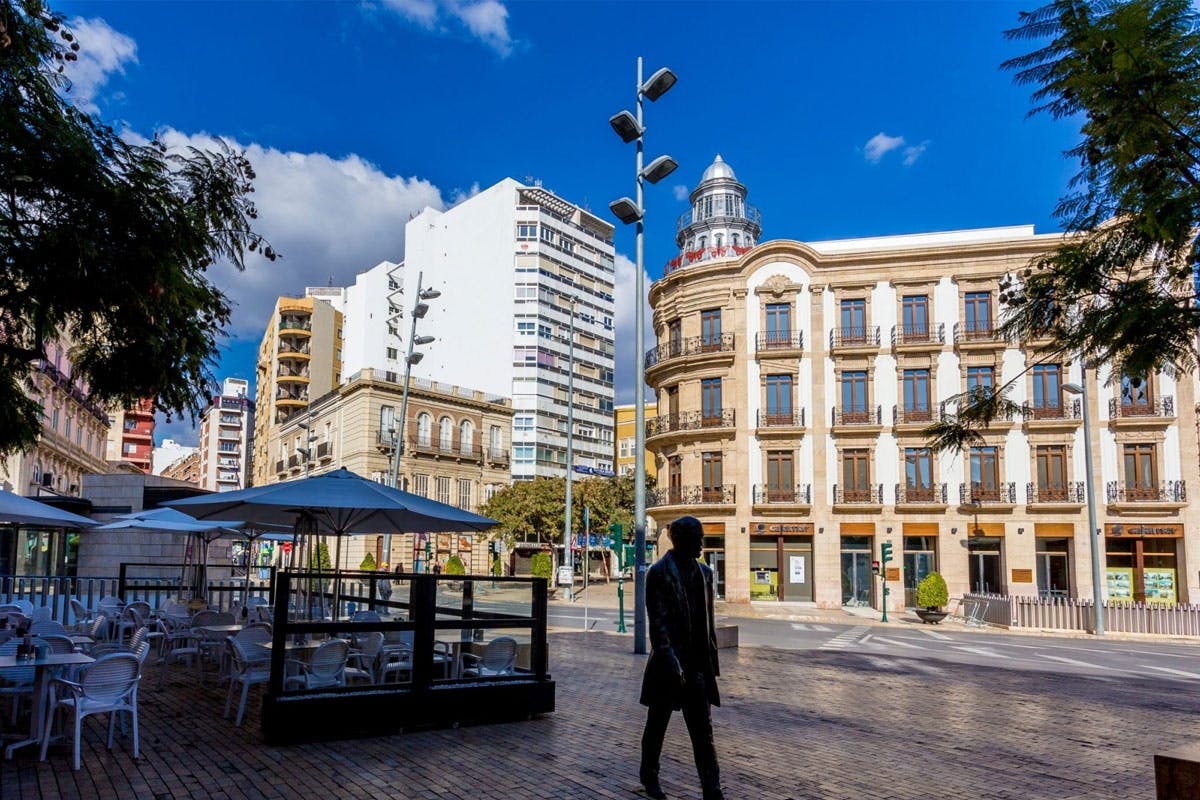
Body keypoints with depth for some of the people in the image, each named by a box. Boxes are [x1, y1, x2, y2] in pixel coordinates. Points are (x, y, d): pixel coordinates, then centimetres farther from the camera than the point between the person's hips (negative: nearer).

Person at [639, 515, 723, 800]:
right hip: (669, 663, -5)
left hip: (698, 664, 5)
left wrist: (712, 659, 12)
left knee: (703, 731, 3)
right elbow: (657, 622, -16)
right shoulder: (659, 572, -11)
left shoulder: (704, 572, 9)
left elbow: (708, 619, 13)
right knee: (657, 724, 13)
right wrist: (670, 662, -21)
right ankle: (649, 775, 33)